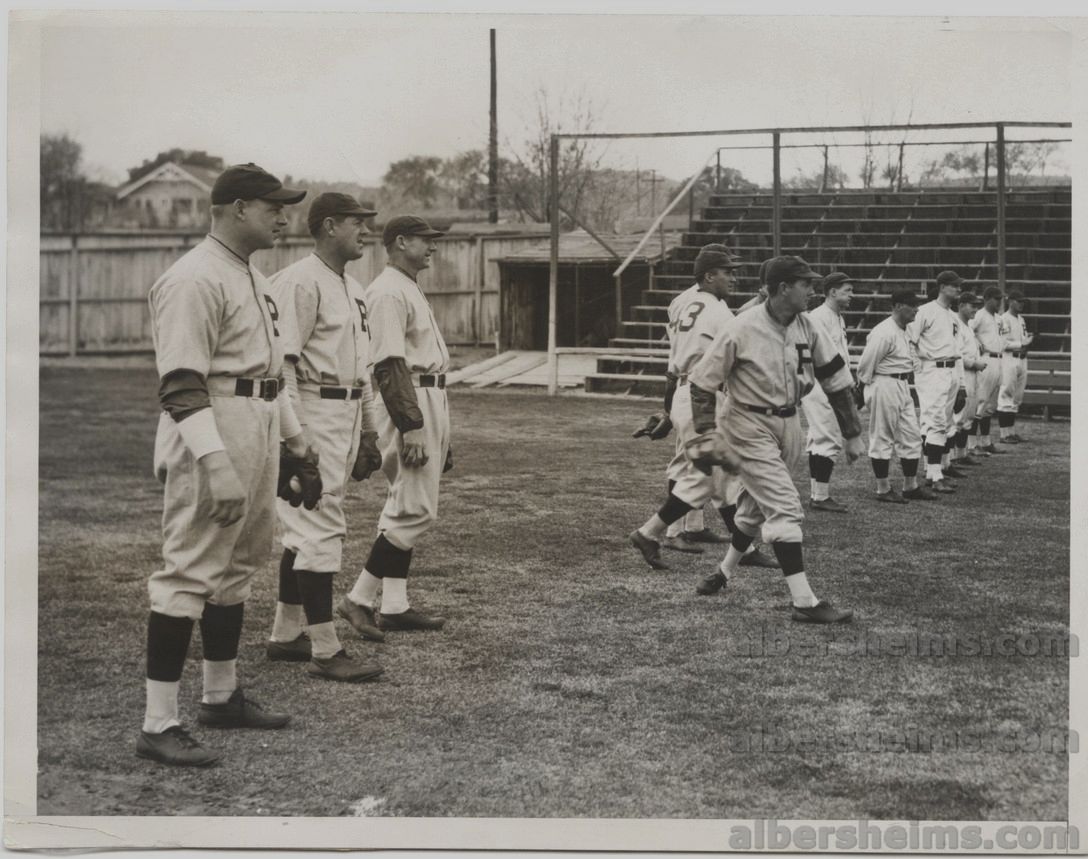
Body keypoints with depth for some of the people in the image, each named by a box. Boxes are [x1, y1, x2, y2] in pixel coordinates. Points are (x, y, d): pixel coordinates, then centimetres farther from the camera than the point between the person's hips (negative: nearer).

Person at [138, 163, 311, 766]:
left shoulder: (253, 278, 16)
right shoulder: (193, 279, -15)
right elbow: (181, 383, -23)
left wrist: (295, 439, 24)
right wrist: (217, 463, -30)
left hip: (260, 433, 10)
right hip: (210, 436, -10)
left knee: (236, 569, 16)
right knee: (190, 573, -9)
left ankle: (222, 698, 28)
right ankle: (158, 725, -6)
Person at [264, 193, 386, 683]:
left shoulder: (352, 288, 17)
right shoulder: (299, 282, -13)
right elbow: (282, 363, -19)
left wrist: (368, 432, 21)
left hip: (347, 417, 10)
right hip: (313, 416, -10)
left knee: (306, 530, 14)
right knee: (320, 531, -8)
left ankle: (285, 636, 22)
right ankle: (324, 650, -5)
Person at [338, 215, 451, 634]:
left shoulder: (410, 289, 19)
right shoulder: (388, 291, -14)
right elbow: (389, 366, -21)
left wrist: (437, 427, 21)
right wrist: (412, 429, -25)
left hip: (431, 400, 11)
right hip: (408, 406, -11)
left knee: (405, 508, 11)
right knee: (415, 509, -11)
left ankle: (394, 605, 15)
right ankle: (358, 599, -6)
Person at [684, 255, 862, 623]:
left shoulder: (807, 329, -2)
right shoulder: (743, 330, -19)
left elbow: (836, 379, 6)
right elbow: (702, 382, -11)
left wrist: (852, 433, 7)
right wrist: (709, 436, -12)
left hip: (788, 425, 7)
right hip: (749, 427, -7)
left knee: (757, 505, 19)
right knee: (785, 508, -12)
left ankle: (724, 572, 40)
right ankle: (805, 603, -10)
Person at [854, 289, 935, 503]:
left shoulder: (903, 331, 12)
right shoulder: (884, 333, -19)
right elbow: (866, 364, -17)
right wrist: (864, 389, -7)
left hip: (902, 387, 10)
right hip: (885, 386, -10)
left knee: (912, 437, 12)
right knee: (882, 439, 0)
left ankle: (911, 487, 21)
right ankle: (883, 490, 8)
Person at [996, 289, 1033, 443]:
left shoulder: (1021, 319, 19)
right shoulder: (1004, 319, -9)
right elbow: (1004, 343, -15)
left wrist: (1029, 339, 1)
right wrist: (1022, 344, -15)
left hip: (1022, 359, 9)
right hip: (1009, 358, -9)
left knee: (1017, 398, 10)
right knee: (1006, 397, -7)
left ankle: (1012, 431, 16)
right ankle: (1004, 433, -6)